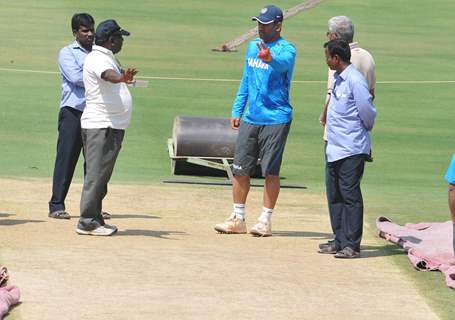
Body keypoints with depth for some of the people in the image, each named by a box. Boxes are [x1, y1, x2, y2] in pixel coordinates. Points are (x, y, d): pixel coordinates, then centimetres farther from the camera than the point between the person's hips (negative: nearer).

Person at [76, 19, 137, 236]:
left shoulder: (108, 58, 18)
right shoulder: (97, 58, -14)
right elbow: (108, 75, -37)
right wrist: (122, 78, -56)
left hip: (112, 126, 11)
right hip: (100, 126, -11)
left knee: (101, 174, 13)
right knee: (97, 173, -12)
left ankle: (95, 218, 18)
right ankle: (87, 222, -13)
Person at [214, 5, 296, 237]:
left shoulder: (287, 50, -9)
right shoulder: (253, 47, 13)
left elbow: (283, 63, -34)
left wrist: (269, 58, -56)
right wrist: (237, 111, 17)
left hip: (276, 119, -7)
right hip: (250, 119, 7)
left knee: (270, 171, -2)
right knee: (240, 169, 6)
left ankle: (265, 220, 6)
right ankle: (237, 219, 14)